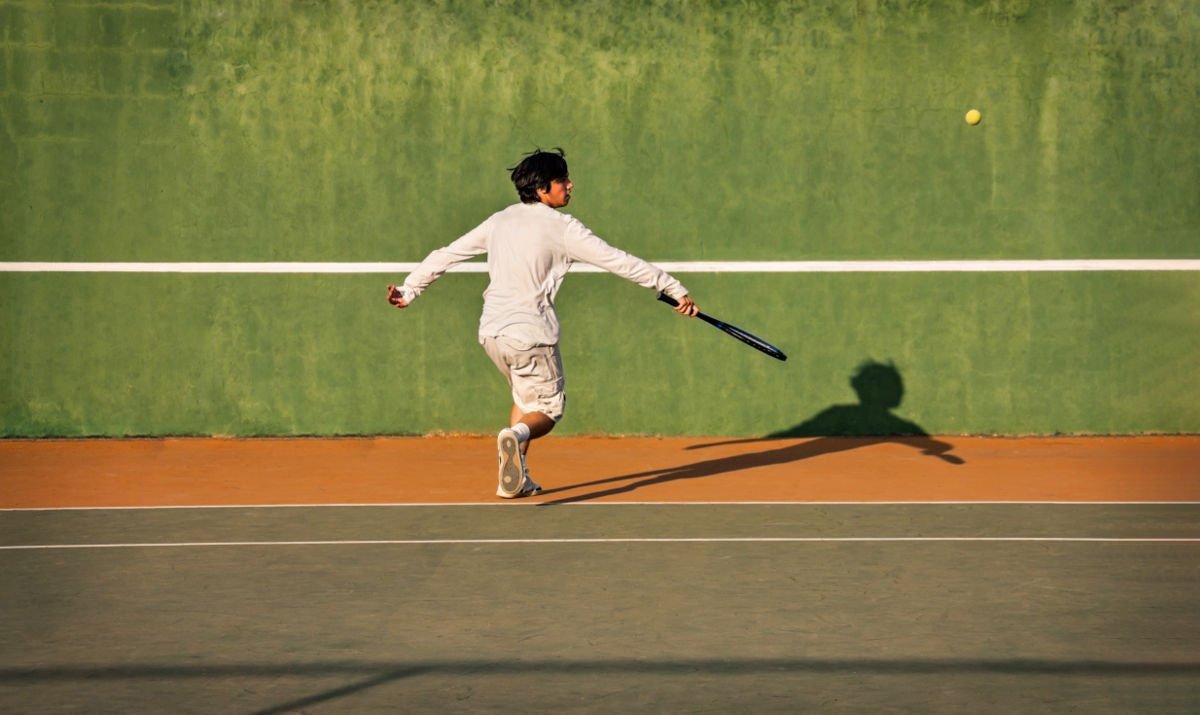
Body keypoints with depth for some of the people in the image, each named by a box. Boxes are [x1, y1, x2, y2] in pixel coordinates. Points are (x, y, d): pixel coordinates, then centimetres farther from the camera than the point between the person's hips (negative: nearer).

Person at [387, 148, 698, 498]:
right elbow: (618, 261, -8)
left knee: (526, 398, 27)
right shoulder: (561, 227, -7)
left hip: (492, 331, 6)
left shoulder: (499, 220, 11)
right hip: (531, 333, -6)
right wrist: (675, 289, -4)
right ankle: (516, 435, -30)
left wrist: (409, 290, 26)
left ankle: (514, 480, 19)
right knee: (548, 410, 5)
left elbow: (446, 255, 14)